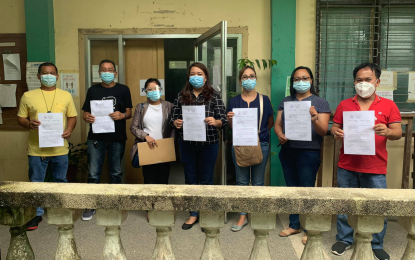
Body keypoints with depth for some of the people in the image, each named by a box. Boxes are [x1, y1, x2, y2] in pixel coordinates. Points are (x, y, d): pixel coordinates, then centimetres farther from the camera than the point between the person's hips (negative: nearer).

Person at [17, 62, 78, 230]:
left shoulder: (66, 95, 5)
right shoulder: (28, 96, 2)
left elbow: (72, 117, 8)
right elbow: (20, 118, 5)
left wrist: (69, 129, -11)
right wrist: (29, 124, -17)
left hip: (60, 148, 1)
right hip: (37, 149, -1)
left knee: (61, 182, 14)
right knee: (36, 183, 8)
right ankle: (36, 214, 25)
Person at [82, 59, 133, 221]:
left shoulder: (123, 90, 5)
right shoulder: (93, 90, 9)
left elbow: (129, 112, 3)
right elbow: (86, 113, 9)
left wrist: (122, 115, -19)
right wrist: (87, 118, -14)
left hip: (117, 137, 0)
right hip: (96, 137, 1)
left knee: (115, 172, 12)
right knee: (93, 173, 0)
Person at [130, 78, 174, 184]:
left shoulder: (169, 106, 6)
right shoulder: (140, 107, 9)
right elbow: (133, 127, 5)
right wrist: (146, 136, -11)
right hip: (147, 148, 0)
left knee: (163, 181, 5)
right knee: (149, 181, 0)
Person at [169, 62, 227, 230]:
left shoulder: (214, 96, -2)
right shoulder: (182, 96, 5)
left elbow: (223, 120, -6)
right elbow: (173, 117, 7)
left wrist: (215, 122, -28)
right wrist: (175, 123, -16)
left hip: (208, 144, -2)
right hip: (187, 144, 2)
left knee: (206, 180, 9)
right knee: (190, 179, 13)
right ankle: (193, 214, 28)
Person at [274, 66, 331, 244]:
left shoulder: (320, 103, -2)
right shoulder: (286, 101, 11)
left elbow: (324, 131, -9)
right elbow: (277, 124, 10)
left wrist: (314, 120, -29)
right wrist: (280, 134, -11)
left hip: (309, 153, -4)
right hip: (287, 151, 5)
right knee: (292, 189, 13)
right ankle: (294, 225, 27)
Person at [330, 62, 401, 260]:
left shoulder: (388, 105, 4)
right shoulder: (344, 105, 8)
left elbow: (398, 133, 0)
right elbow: (334, 127, 10)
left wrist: (387, 131, -22)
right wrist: (336, 132, -13)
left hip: (375, 169, -1)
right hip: (347, 166, 1)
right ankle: (344, 239, 26)